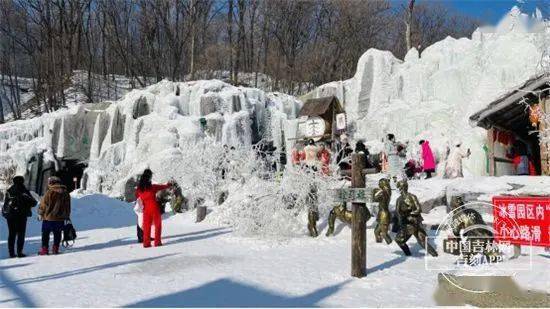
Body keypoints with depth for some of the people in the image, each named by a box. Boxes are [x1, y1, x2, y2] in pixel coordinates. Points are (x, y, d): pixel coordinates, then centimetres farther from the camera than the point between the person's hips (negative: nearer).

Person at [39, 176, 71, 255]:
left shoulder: (50, 192, -12)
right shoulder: (65, 193, 6)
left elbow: (43, 204, -8)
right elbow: (68, 207, 14)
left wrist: (40, 213, 5)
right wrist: (67, 217, 23)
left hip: (49, 217, -4)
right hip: (60, 218, 4)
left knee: (45, 234, 7)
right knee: (57, 234, 12)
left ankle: (45, 249, 8)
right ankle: (55, 249, 12)